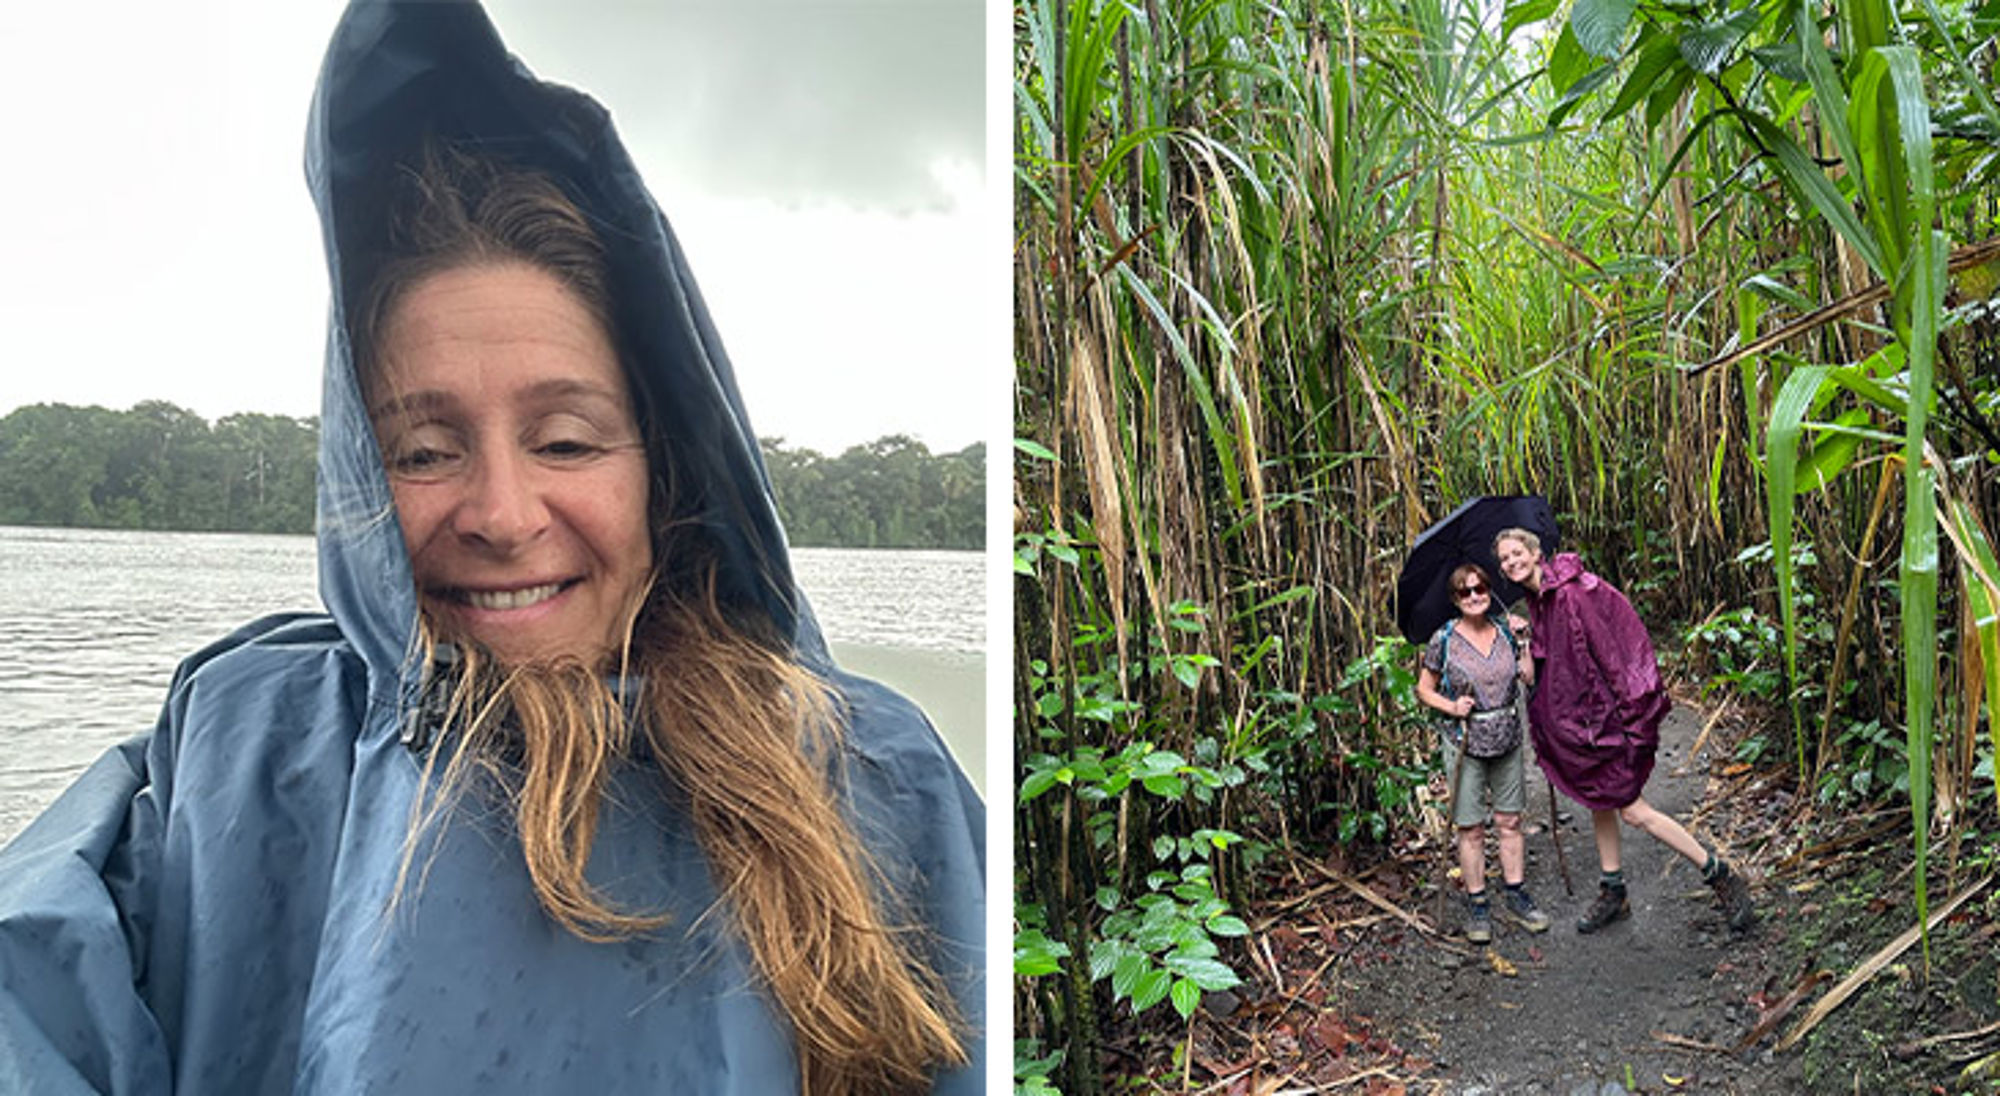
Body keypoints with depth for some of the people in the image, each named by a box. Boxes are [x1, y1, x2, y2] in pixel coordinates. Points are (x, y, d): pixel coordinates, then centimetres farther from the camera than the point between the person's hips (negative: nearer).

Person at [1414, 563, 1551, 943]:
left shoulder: (1505, 632, 3)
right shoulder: (1444, 640, -7)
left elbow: (1528, 679, 4)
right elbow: (1424, 690, 0)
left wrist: (1524, 642, -3)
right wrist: (1451, 706, -16)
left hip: (1507, 741, 3)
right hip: (1465, 744, -3)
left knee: (1510, 821, 11)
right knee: (1471, 829, 4)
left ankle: (1515, 897, 25)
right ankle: (1477, 905, 16)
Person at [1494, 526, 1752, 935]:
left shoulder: (1572, 592, -19)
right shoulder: (1538, 601, 9)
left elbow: (1607, 653, -20)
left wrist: (1629, 714, -20)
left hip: (1605, 710, -9)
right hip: (1577, 716, 9)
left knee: (1632, 811, -5)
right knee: (1598, 801, 17)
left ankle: (1723, 878, 8)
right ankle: (1613, 893, 29)